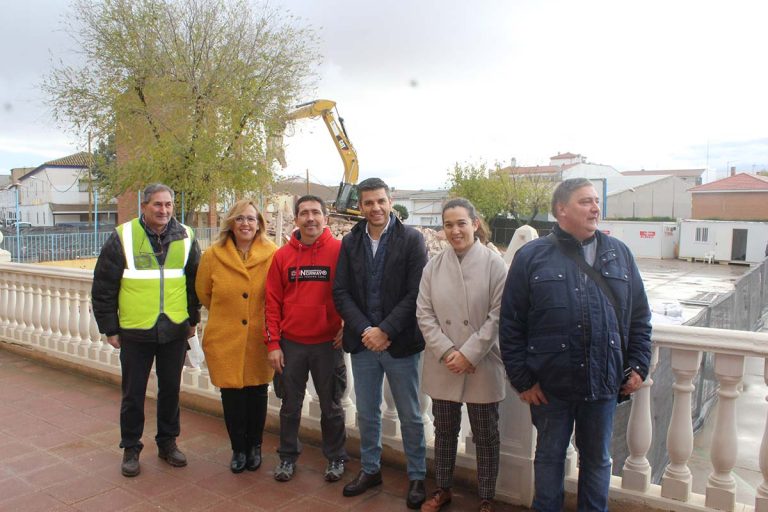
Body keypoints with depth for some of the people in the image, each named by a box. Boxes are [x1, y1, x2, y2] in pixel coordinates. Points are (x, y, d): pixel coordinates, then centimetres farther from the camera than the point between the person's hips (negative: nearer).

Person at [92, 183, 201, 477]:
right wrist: (109, 328, -3)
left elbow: (195, 283, 11)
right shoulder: (122, 238, -6)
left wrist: (192, 320, 11)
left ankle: (168, 442, 30)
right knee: (133, 394, 10)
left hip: (174, 331, 2)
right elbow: (103, 288, -2)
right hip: (135, 332, -2)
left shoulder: (185, 238, 1)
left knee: (171, 390, 13)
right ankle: (130, 448, 27)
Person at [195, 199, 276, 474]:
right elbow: (203, 292, 11)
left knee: (257, 393, 11)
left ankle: (255, 446, 33)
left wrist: (259, 317, 4)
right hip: (225, 338, 1)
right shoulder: (213, 255, -4)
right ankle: (239, 448, 29)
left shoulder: (273, 254, -9)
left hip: (259, 338, -1)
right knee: (231, 394, 8)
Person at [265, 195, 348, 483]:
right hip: (290, 344, 2)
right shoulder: (282, 255, 1)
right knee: (291, 405, 15)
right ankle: (288, 456, 33)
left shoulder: (339, 250, -6)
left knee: (331, 405, 12)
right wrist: (273, 343, -1)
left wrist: (348, 326, -8)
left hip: (328, 343, -2)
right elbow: (273, 301, 2)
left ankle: (336, 458, 30)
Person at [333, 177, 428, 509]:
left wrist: (384, 330, -16)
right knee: (366, 413, 17)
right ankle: (369, 469, 36)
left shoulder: (411, 240, -7)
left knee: (410, 416, 10)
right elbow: (340, 292, 1)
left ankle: (417, 476, 28)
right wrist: (365, 330, -11)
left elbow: (415, 293, -12)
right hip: (362, 342, 3)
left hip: (400, 342, -3)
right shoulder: (350, 242, 4)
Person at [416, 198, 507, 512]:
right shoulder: (433, 266, 2)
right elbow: (424, 313, 0)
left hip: (482, 366, -2)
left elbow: (498, 315, -10)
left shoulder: (494, 264, -7)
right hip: (442, 367, 3)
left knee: (486, 436, 11)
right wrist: (447, 352, -11)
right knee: (444, 432, 17)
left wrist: (469, 354, -14)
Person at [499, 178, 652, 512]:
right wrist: (522, 379, -8)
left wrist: (638, 365, 4)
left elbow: (640, 317, 11)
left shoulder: (619, 254, 4)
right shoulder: (531, 256, -6)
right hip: (549, 385, -2)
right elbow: (510, 324, -6)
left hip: (603, 383, 3)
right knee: (549, 456, 16)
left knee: (597, 459, 19)